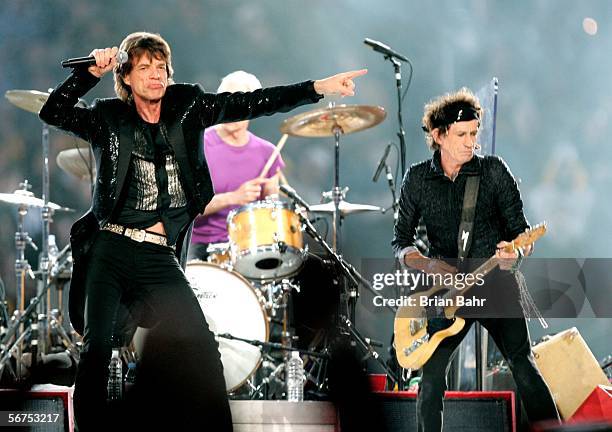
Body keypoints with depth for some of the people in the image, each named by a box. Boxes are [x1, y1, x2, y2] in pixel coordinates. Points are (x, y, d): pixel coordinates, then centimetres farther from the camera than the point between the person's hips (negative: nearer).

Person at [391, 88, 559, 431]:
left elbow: (521, 231, -1)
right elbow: (401, 241, 8)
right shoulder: (417, 179, 5)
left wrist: (515, 252, -24)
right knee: (432, 376, -2)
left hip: (496, 284, -2)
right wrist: (427, 264, -12)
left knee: (523, 364, -14)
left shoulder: (494, 171, 0)